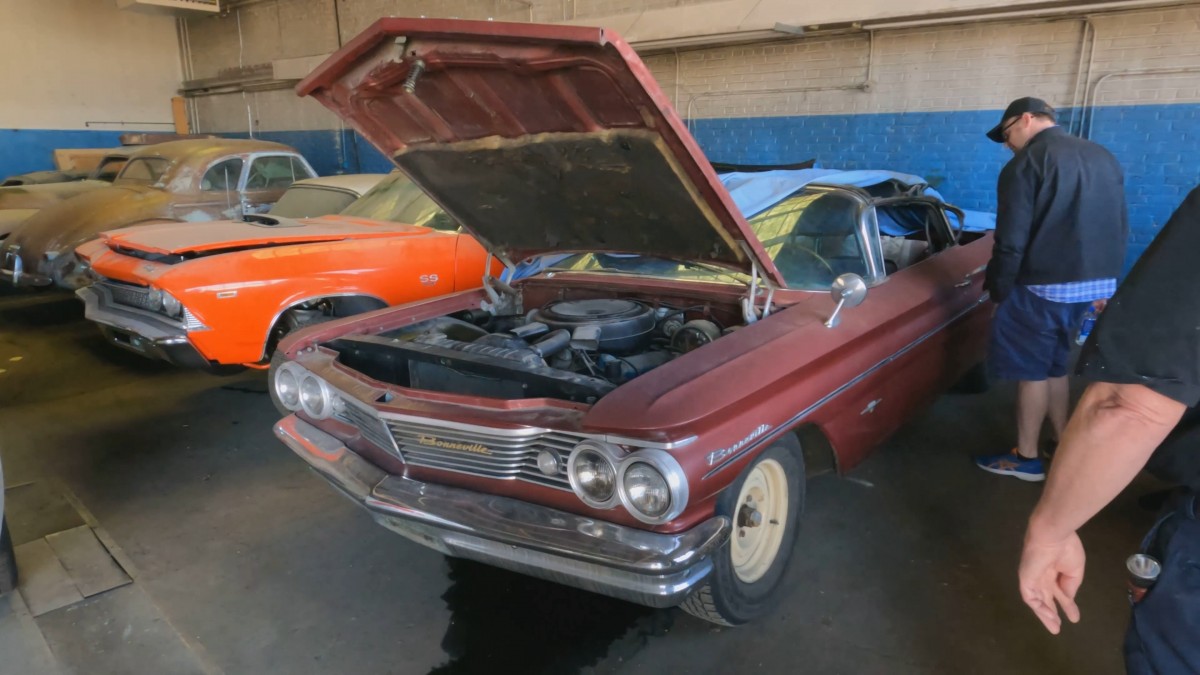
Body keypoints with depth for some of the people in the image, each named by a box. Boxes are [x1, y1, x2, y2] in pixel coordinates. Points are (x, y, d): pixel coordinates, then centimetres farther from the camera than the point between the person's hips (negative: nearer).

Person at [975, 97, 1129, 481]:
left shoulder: (1026, 163, -11)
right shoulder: (1104, 158, 12)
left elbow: (1011, 240, -15)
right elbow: (1121, 230, 15)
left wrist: (998, 290, -5)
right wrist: (1106, 282, 21)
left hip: (1043, 286, -8)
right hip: (1095, 283, 8)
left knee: (1031, 371, 3)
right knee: (1054, 364, 20)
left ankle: (1026, 458, 13)